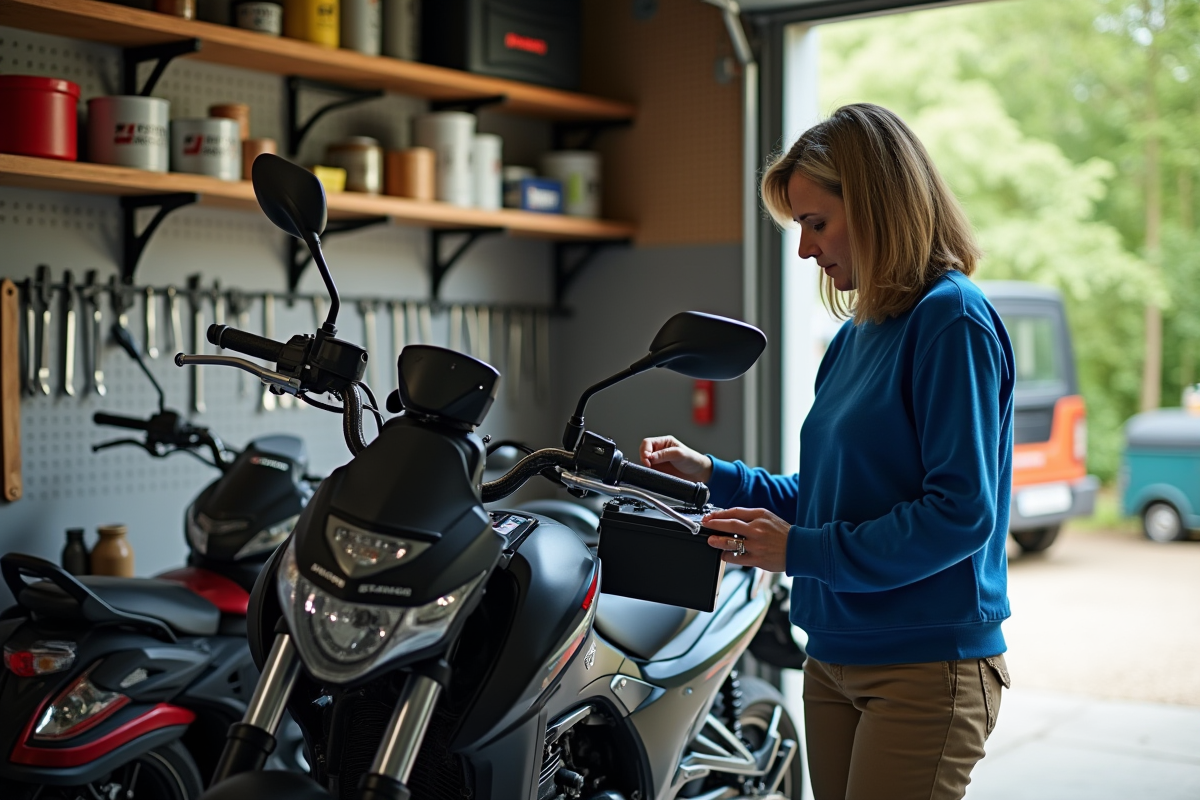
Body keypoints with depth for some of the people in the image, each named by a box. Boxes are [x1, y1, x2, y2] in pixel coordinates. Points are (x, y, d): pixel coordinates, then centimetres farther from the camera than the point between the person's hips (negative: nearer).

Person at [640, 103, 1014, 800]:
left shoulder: (953, 320, -13)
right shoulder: (855, 336, 14)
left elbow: (960, 512, -20)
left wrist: (801, 551, -18)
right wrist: (713, 474, 8)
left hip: (928, 664, -8)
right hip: (835, 659, 8)